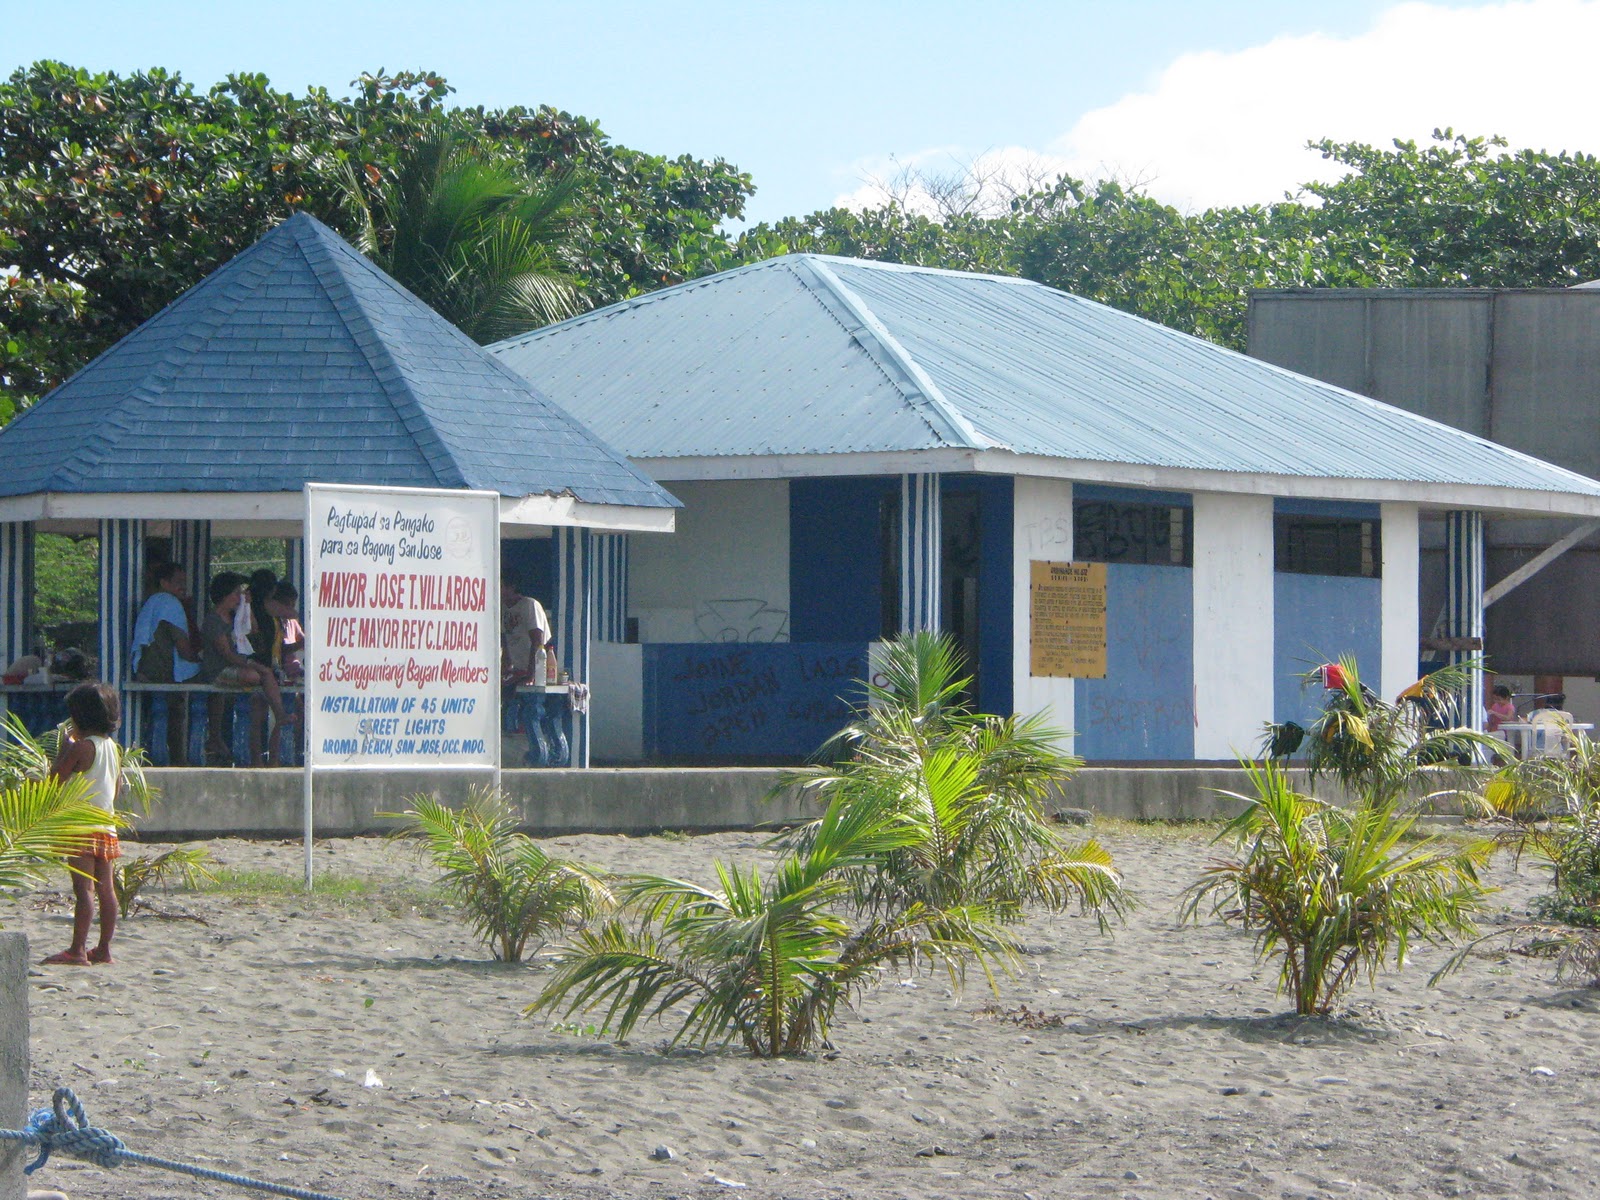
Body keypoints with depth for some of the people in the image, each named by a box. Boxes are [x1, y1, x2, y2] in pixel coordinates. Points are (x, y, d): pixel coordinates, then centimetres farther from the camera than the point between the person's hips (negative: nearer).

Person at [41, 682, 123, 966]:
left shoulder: (81, 747, -12)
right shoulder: (113, 748, 13)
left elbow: (55, 779, -11)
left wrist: (64, 747, -2)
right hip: (107, 825, 8)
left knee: (83, 888, -13)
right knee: (105, 888, 9)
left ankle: (78, 950, -17)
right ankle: (104, 948, 13)